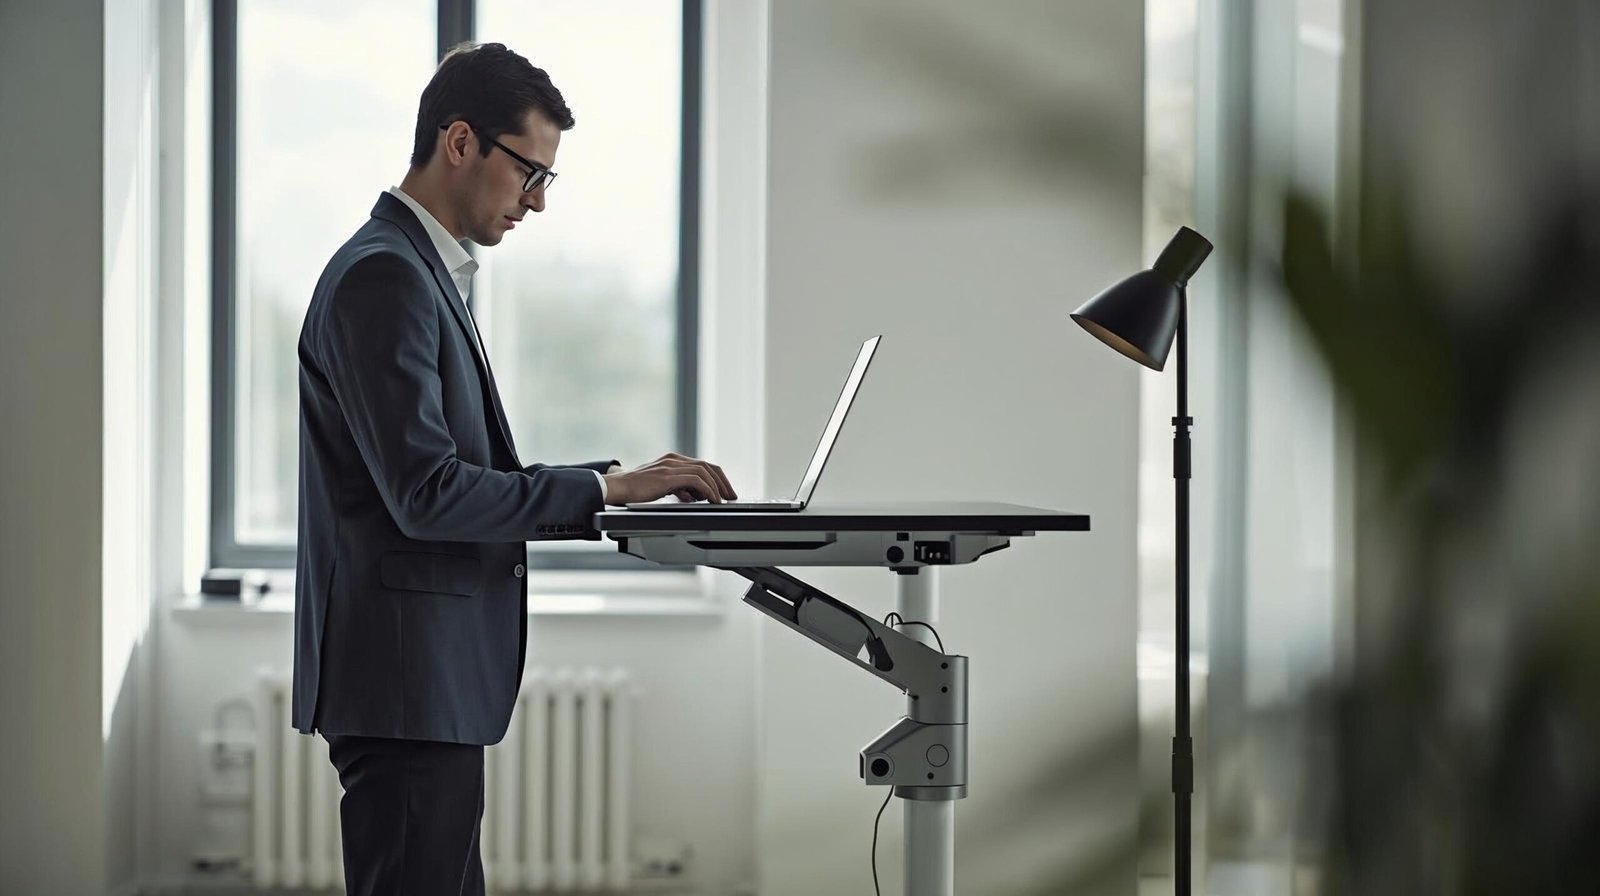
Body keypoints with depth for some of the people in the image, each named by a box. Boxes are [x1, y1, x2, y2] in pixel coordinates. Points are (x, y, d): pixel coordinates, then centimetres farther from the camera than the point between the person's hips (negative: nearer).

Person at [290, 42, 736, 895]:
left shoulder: (419, 271, 18)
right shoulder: (383, 276, -15)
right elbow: (426, 493, -22)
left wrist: (615, 484, 8)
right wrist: (604, 488, -16)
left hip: (430, 675, 11)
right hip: (406, 679, -11)